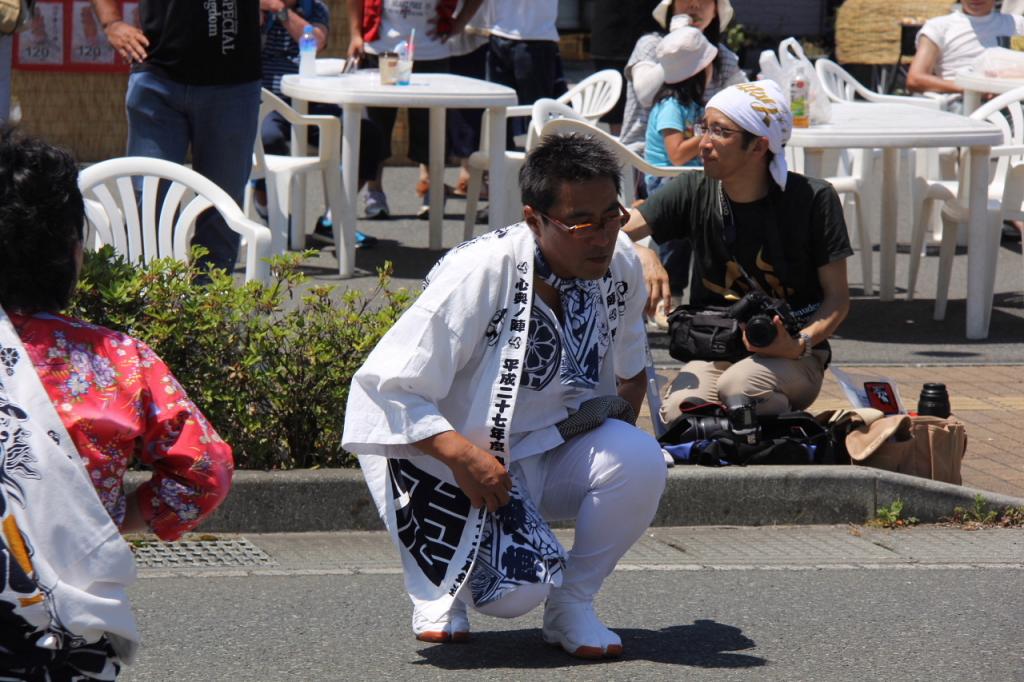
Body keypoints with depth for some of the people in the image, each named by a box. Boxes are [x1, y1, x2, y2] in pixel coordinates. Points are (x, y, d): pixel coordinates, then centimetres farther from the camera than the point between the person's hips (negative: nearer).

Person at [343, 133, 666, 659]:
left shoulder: (620, 266, -6)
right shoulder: (480, 274, -24)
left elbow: (629, 370, 18)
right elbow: (384, 386, -23)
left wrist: (622, 427, 6)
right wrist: (462, 456, -31)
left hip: (555, 447, 5)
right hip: (460, 459, -5)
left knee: (641, 460, -27)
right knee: (517, 590, -26)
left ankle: (572, 604, -5)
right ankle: (440, 583, 12)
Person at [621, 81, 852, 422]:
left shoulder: (813, 199, -8)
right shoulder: (693, 192, 0)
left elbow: (837, 298, -5)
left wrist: (799, 345, -24)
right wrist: (641, 255, -28)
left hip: (794, 358, -2)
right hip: (713, 352, 2)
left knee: (738, 386, -35)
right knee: (680, 408, -32)